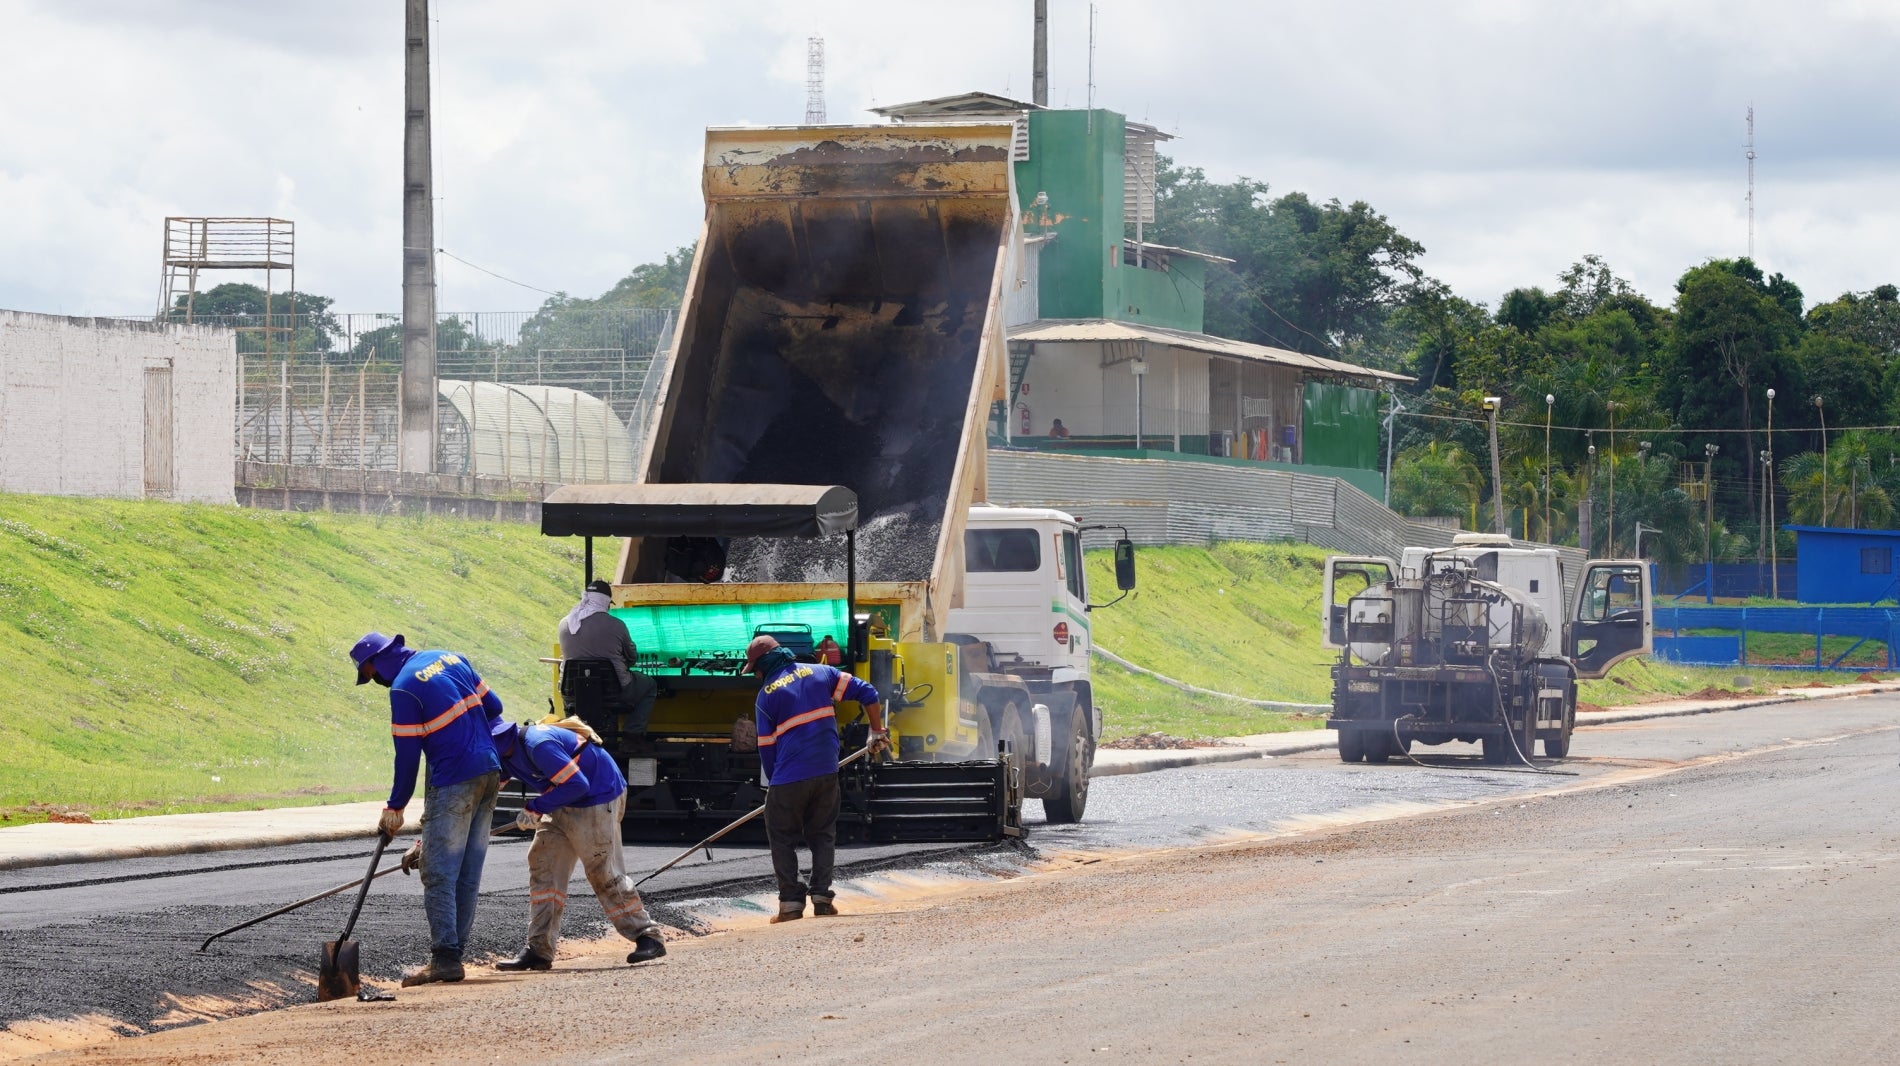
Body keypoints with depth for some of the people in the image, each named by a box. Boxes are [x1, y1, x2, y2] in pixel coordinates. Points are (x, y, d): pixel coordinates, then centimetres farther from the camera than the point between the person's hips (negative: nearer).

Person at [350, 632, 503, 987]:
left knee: (439, 875, -4)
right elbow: (493, 707, 16)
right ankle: (454, 952, 13)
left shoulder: (403, 688, -12)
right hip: (489, 775, 8)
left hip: (453, 784, -8)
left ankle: (445, 958, -7)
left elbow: (407, 756, -9)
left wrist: (395, 808, 1)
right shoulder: (451, 659, 11)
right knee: (468, 875, 10)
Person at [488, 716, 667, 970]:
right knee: (543, 866, 3)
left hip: (596, 800, -10)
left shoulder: (538, 745, -28)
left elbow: (576, 784, -27)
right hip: (564, 806, 10)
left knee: (604, 873, -7)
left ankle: (648, 938, 3)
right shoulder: (507, 753, 2)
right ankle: (538, 950, 3)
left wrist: (535, 809, -23)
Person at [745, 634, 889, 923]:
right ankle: (822, 897, 7)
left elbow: (766, 747, 1)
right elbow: (867, 693, 5)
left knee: (782, 839, 7)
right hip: (827, 774, 4)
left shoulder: (767, 695, -2)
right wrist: (877, 731, 13)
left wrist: (773, 782, 13)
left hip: (789, 779, -4)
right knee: (823, 835, 16)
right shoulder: (819, 672, 8)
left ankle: (791, 902, 2)